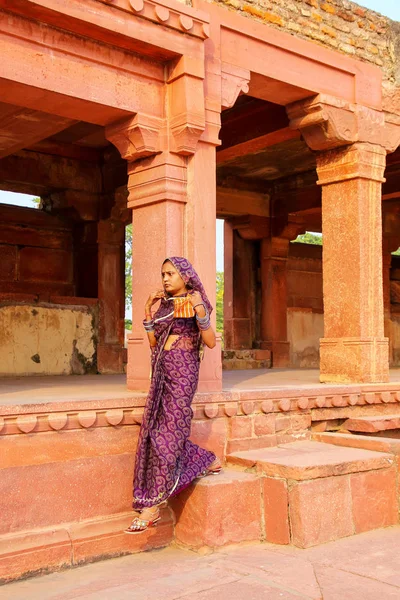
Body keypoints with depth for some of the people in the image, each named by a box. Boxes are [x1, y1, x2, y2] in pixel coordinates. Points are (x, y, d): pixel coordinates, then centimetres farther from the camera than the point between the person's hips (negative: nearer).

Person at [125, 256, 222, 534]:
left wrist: (199, 311, -23)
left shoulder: (195, 302, -2)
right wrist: (148, 311, 7)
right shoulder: (164, 305, 15)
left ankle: (151, 507, -4)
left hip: (183, 370, -8)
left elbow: (211, 342, -11)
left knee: (167, 431, -8)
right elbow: (154, 342, 12)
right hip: (163, 371, 8)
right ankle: (209, 461, 26)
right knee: (157, 430, 6)